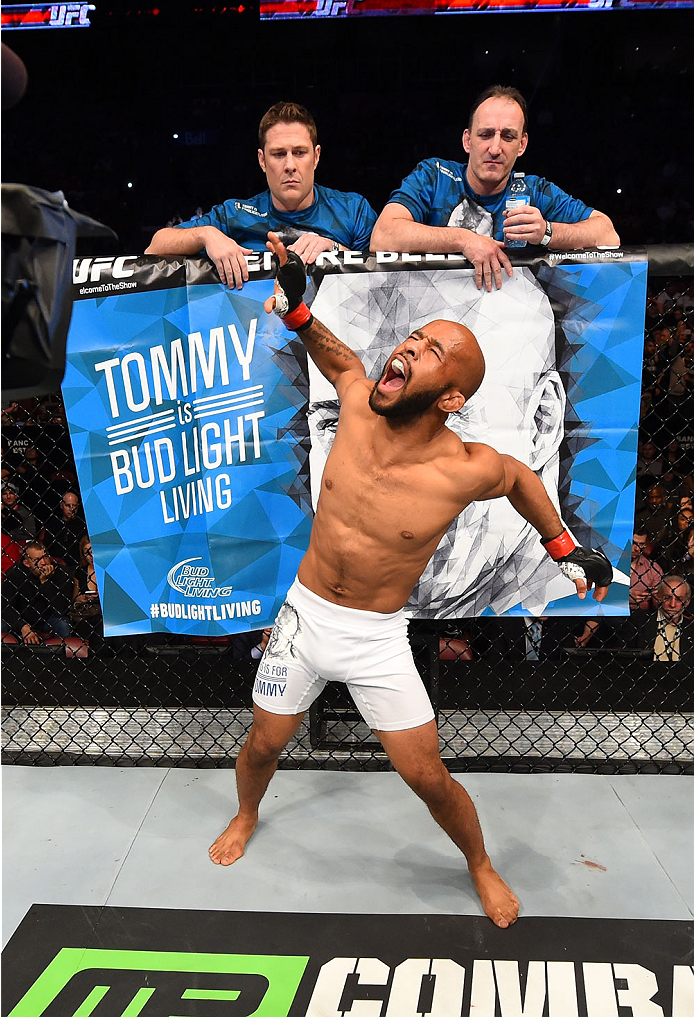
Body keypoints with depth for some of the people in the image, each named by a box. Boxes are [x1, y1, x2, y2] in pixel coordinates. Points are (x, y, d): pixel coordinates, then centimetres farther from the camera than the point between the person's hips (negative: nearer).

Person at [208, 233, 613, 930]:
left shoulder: (466, 470, -23)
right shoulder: (357, 405, -14)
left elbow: (518, 477, 2)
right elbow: (341, 359, 11)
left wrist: (566, 548, 11)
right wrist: (296, 311, -5)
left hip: (377, 640, -3)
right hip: (302, 616, 3)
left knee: (429, 779, 5)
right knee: (264, 745, 19)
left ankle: (480, 865, 38)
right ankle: (246, 816, 55)